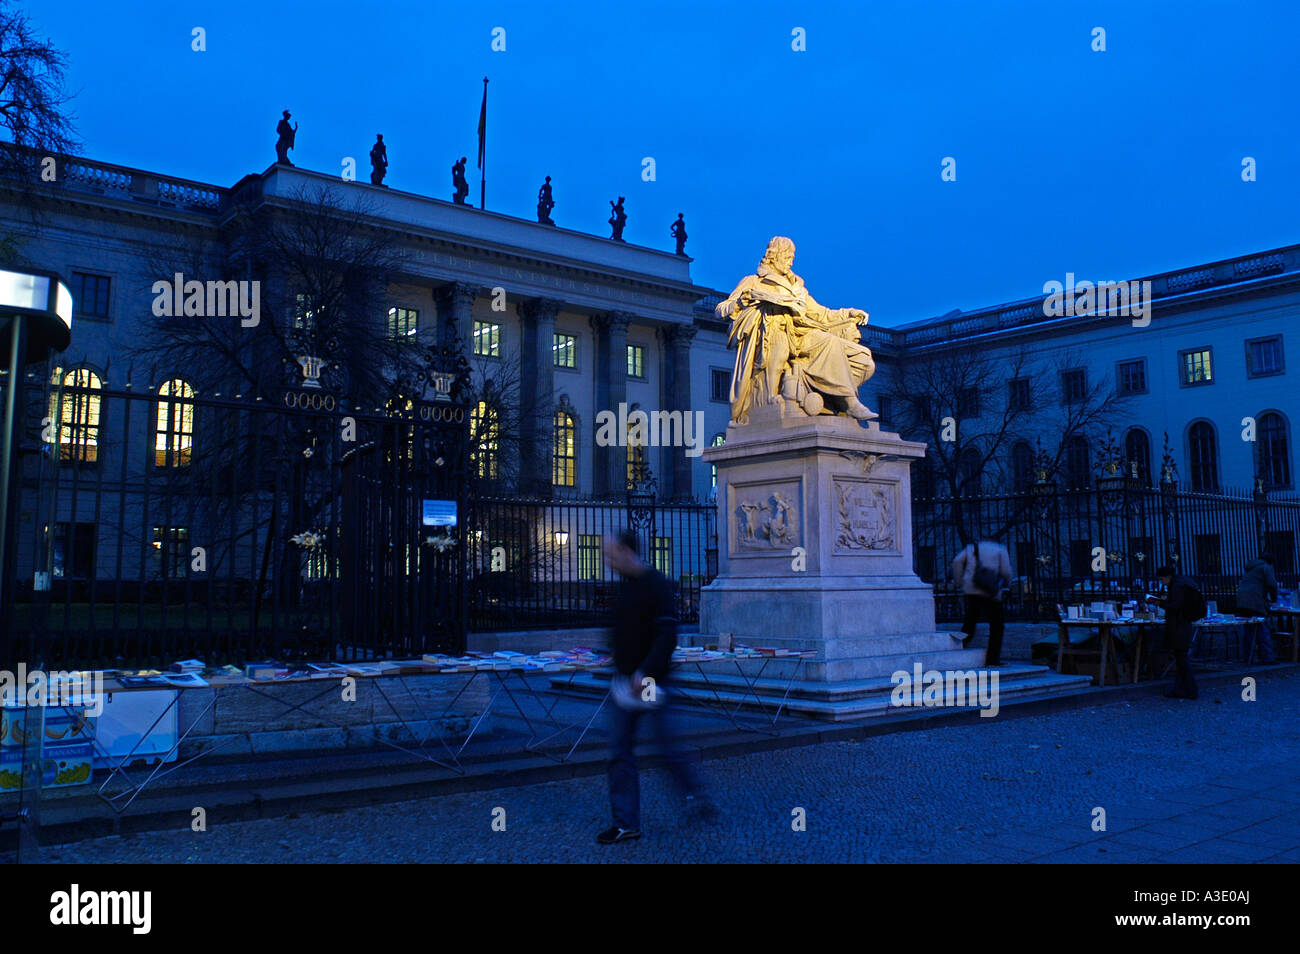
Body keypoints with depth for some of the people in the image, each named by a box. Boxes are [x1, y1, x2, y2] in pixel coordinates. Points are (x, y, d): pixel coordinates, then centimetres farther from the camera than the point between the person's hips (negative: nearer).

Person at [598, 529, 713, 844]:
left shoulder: (656, 584, -14)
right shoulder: (624, 588, 10)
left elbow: (668, 635, -21)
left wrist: (645, 673, -24)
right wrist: (619, 670, 14)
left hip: (651, 682, -7)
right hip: (626, 683, 7)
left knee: (668, 747, 5)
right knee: (621, 753, 6)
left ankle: (695, 794, 28)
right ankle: (626, 823, 12)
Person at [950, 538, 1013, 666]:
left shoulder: (971, 548, 19)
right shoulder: (1000, 549, 13)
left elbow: (957, 562, 3)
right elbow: (1006, 571, 3)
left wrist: (959, 583, 8)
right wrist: (1004, 584, 22)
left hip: (970, 590, 3)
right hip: (990, 593, -2)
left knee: (970, 621, 13)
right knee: (996, 625, 6)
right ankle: (993, 659, 3)